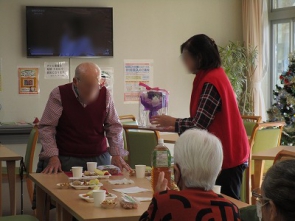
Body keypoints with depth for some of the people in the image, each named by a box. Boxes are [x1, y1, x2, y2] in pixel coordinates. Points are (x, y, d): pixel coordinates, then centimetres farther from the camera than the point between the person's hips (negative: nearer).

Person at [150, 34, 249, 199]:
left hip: (225, 155, -10)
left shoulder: (211, 82, -17)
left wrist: (172, 122, -3)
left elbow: (199, 125, -18)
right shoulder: (215, 75, 13)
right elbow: (202, 121, 15)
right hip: (224, 153, 10)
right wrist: (174, 126, 10)